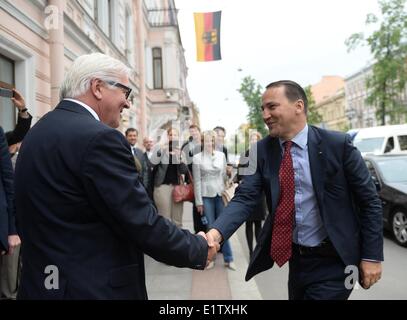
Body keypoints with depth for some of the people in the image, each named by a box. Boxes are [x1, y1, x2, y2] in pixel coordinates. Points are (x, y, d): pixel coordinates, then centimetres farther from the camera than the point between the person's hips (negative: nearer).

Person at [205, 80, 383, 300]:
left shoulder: (338, 144, -13)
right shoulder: (262, 150, -4)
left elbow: (369, 201, -6)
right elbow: (244, 198, -12)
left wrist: (372, 256, -7)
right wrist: (216, 233, -29)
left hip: (333, 261, -4)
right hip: (296, 258, 4)